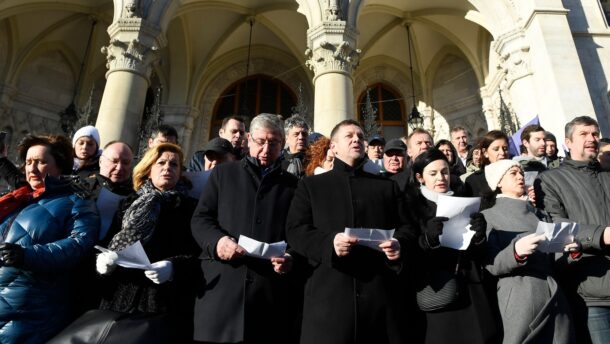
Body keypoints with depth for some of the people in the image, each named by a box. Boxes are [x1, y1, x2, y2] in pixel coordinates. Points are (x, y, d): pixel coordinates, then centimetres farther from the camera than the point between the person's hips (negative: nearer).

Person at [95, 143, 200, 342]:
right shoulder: (130, 204, 14)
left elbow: (199, 255, -5)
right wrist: (103, 259, -8)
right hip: (120, 299, 3)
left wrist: (174, 267, -22)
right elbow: (109, 243, 13)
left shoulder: (190, 208, 3)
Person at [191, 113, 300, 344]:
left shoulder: (293, 184, 15)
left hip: (273, 290, 1)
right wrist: (217, 241, -13)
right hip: (222, 286, 0)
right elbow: (200, 219, 7)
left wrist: (292, 258, -11)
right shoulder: (223, 173, 14)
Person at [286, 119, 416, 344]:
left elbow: (406, 226, 15)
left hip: (380, 292, 3)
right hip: (329, 293, -2)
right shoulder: (311, 185, 10)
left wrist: (399, 243, -8)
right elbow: (294, 231, 0)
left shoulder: (387, 186, 19)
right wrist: (329, 242, -18)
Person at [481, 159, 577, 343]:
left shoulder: (540, 215, 16)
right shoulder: (489, 216, -1)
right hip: (520, 300, -5)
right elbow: (491, 265, -8)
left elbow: (553, 259, 16)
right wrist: (516, 252, -25)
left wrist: (572, 251, -4)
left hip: (555, 297, 5)